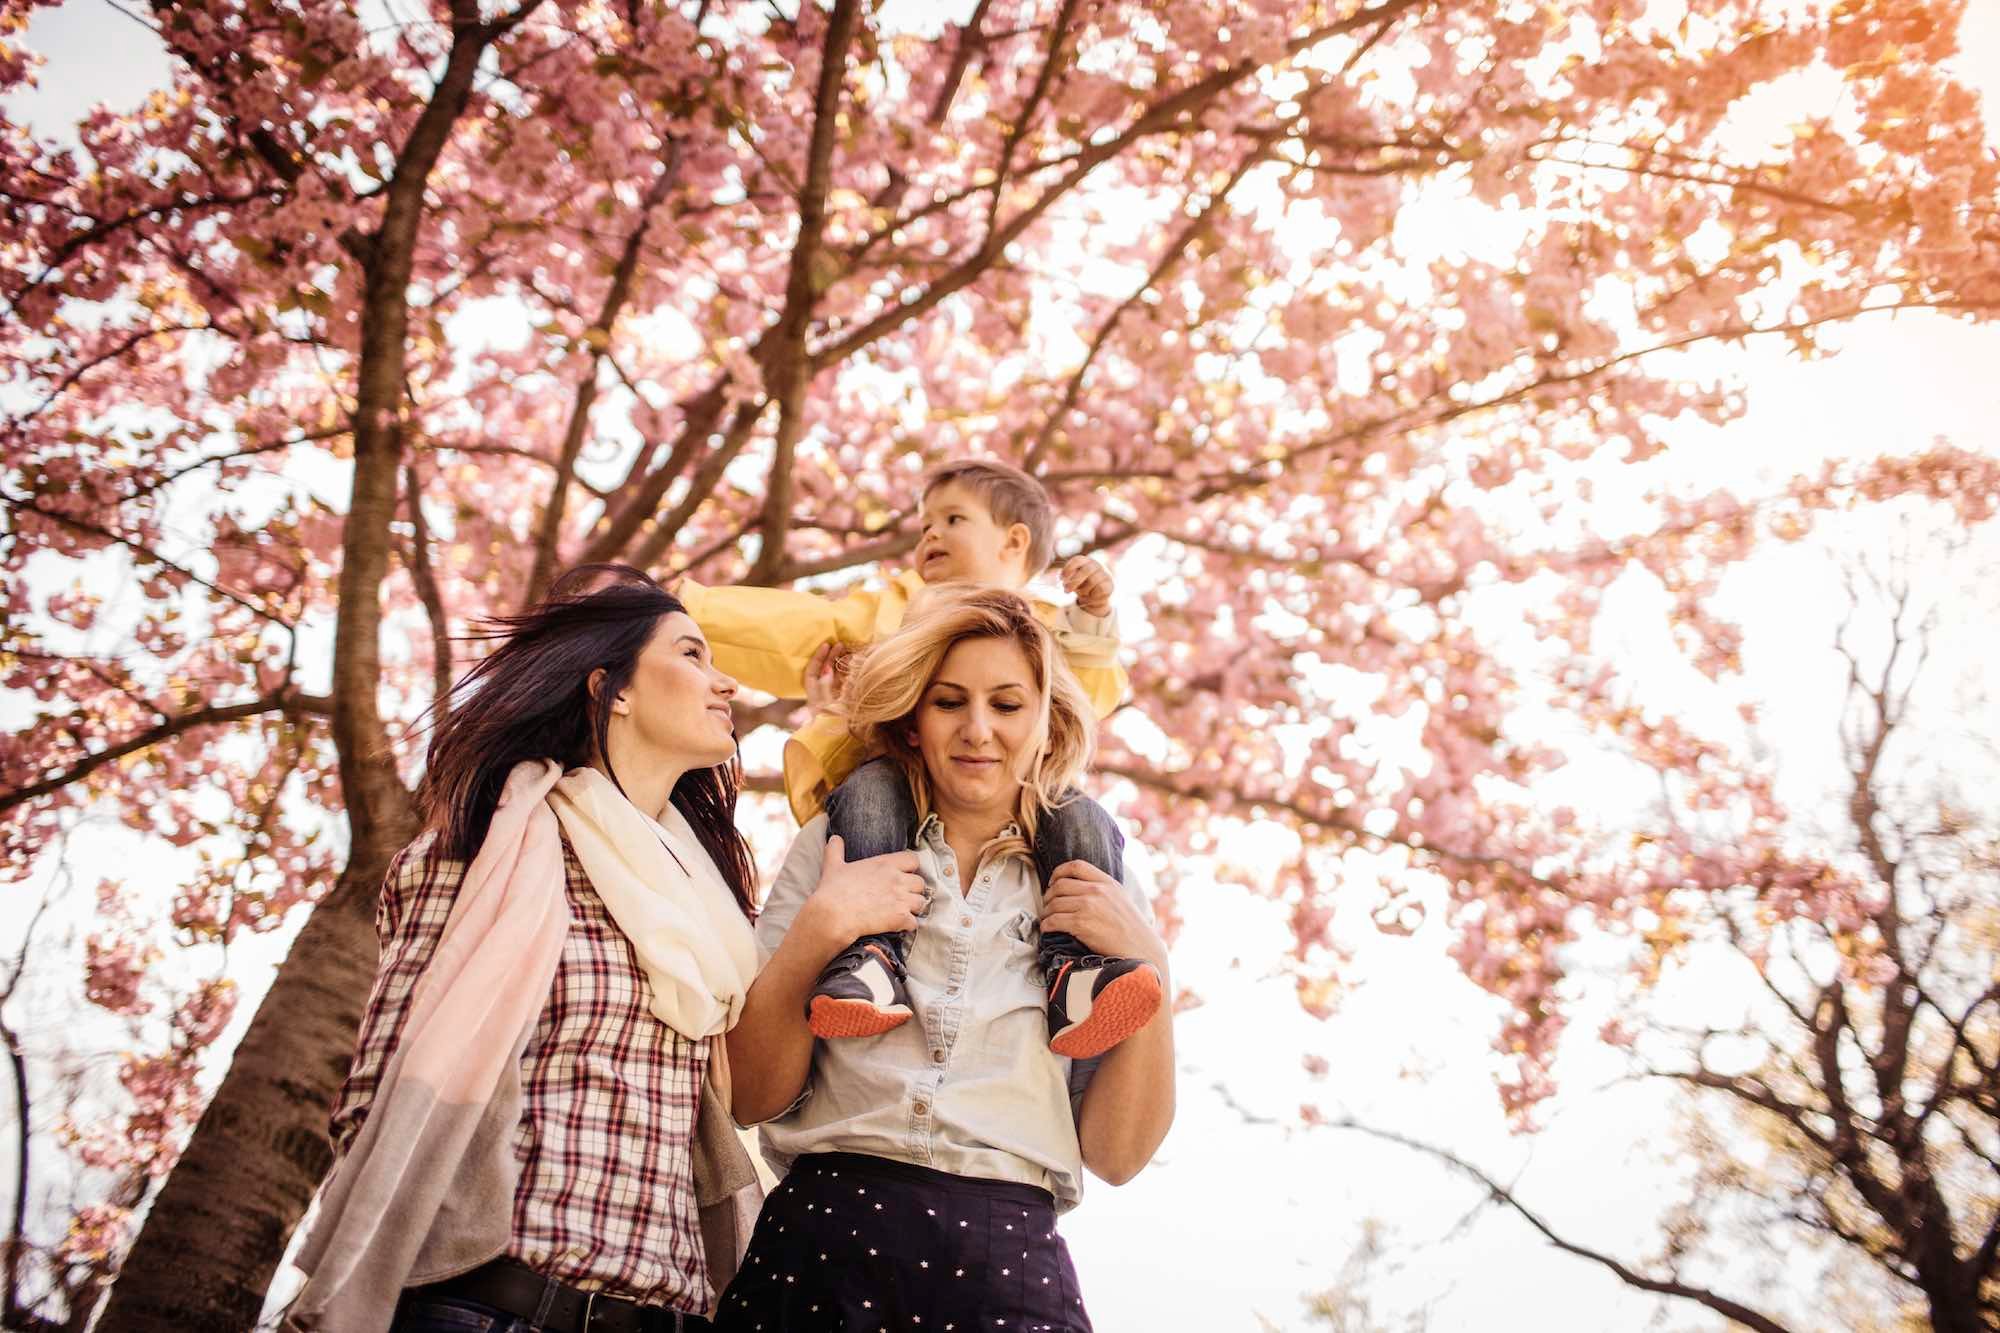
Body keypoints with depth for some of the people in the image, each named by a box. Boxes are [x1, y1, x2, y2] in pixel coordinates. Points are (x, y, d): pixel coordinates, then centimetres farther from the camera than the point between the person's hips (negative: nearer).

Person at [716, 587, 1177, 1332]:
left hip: (1012, 1269, 1)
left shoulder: (1101, 895, 6)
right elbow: (753, 1097, 0)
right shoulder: (835, 848, 5)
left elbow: (1116, 1155, 2)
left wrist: (1148, 970, -9)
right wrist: (817, 931, -12)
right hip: (819, 1246, 0)